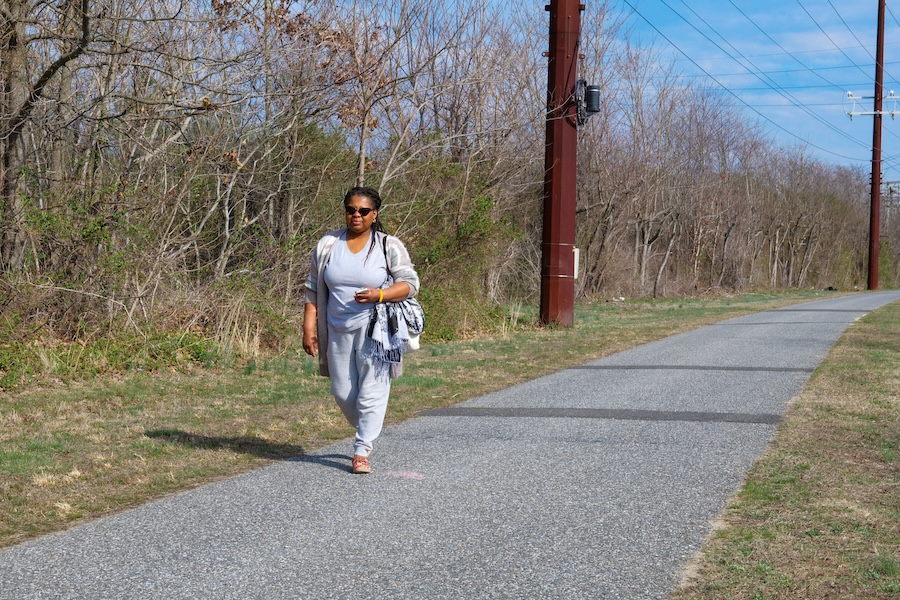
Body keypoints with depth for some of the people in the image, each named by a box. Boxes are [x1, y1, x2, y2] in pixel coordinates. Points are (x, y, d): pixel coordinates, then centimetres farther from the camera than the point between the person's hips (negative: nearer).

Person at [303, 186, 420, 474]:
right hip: (338, 331, 4)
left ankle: (362, 451, -1)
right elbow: (313, 289, 8)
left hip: (376, 331, -4)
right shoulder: (327, 245, 6)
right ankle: (366, 432, 35)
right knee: (343, 392, 10)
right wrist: (309, 328, 2)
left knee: (371, 391, -7)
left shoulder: (389, 246, -3)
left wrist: (378, 294, -21)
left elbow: (410, 283, -5)